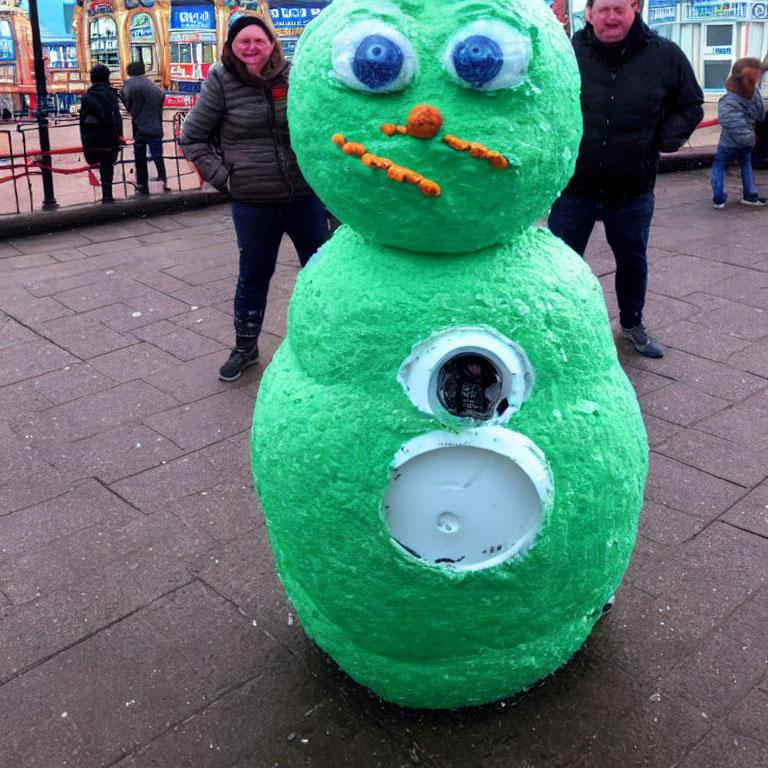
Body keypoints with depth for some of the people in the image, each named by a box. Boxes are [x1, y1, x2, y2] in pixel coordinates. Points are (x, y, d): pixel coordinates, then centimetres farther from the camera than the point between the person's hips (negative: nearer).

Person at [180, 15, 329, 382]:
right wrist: (223, 177, -3)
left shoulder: (293, 76, 1)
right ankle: (245, 348, 31)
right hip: (252, 204, -1)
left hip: (305, 196, 1)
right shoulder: (221, 83, -3)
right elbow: (192, 138, 3)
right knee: (253, 277, 12)